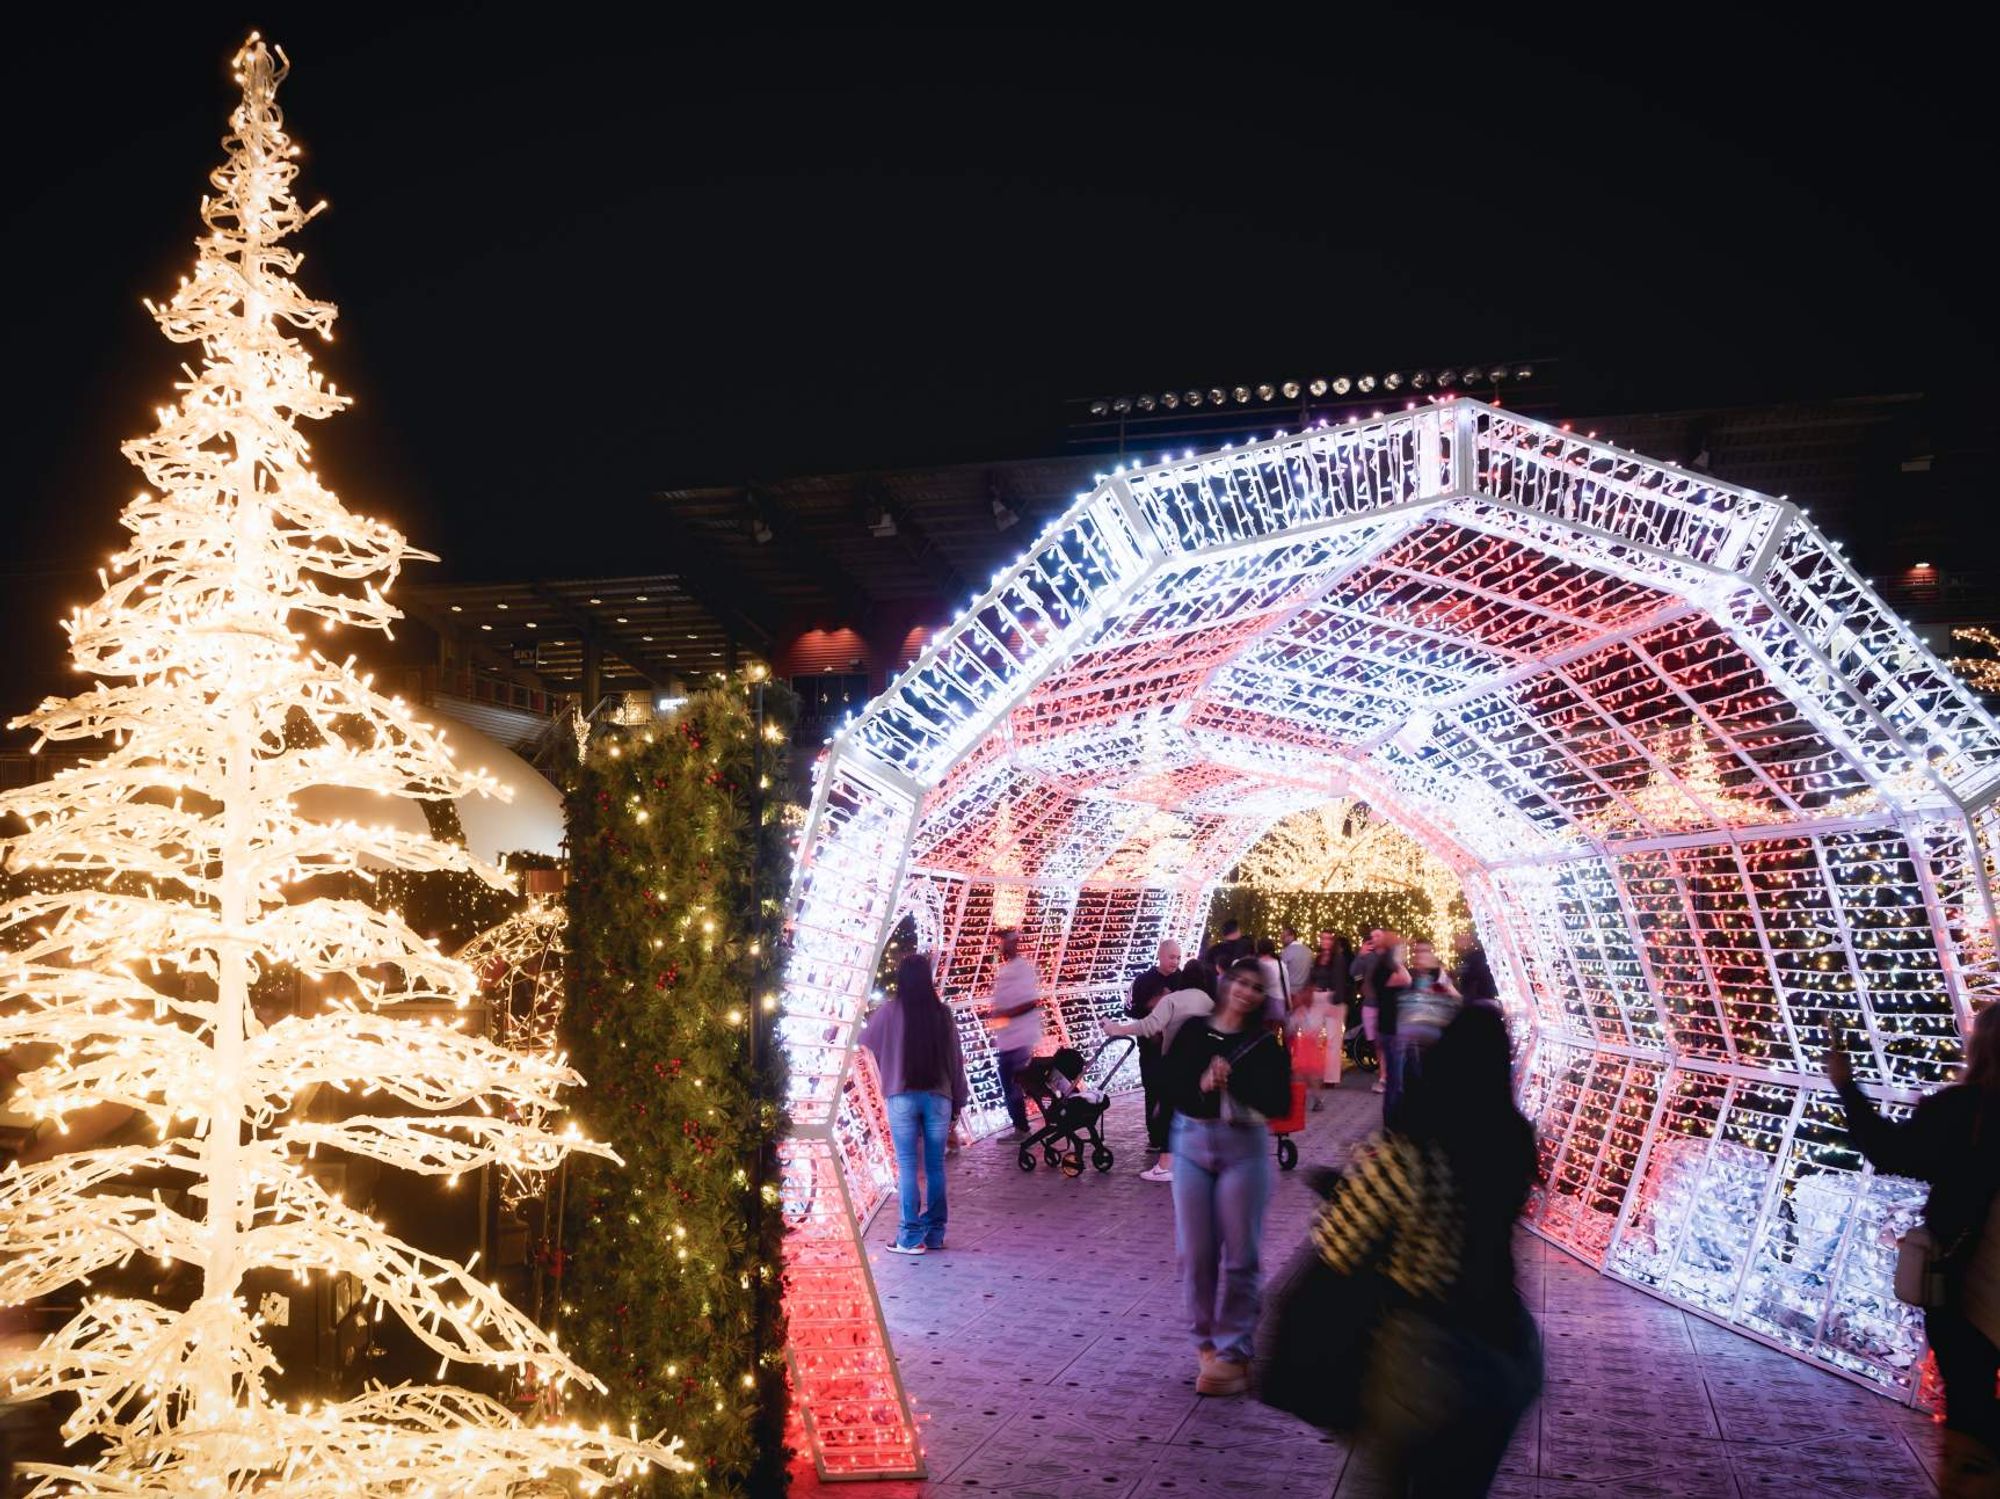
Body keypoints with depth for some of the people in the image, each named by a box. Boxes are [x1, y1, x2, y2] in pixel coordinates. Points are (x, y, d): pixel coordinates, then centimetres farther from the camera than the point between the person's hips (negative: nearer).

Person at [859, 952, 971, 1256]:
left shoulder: (890, 1012, -4)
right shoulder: (941, 1013, 2)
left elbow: (866, 1040, 12)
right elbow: (955, 1059, 6)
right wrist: (958, 1101, 14)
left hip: (902, 1097, -2)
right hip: (938, 1097, 2)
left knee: (907, 1166, 1)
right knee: (935, 1166, 9)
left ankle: (911, 1237, 0)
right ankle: (935, 1233, 14)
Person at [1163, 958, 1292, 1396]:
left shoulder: (1265, 1044, -2)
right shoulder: (1193, 1031, 3)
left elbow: (1279, 1103, -10)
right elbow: (1168, 1084, -3)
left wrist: (1233, 1081, -20)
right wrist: (1200, 1084, -21)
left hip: (1244, 1149, -2)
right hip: (1191, 1144, 2)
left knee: (1239, 1255, 1)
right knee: (1195, 1252, 6)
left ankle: (1233, 1350, 10)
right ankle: (1207, 1340, 23)